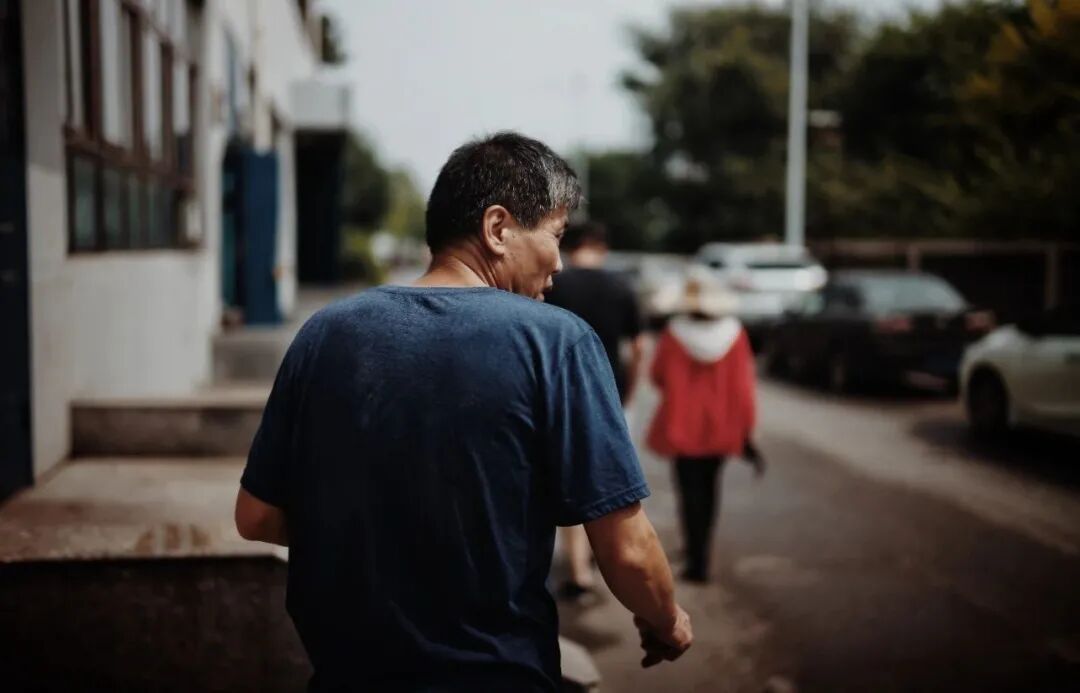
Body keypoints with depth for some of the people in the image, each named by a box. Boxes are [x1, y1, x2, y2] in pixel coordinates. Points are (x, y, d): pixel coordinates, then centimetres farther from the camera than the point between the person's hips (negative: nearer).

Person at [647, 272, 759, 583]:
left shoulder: (675, 335, -14)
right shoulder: (734, 333, -8)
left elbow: (659, 375, -3)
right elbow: (743, 383, -7)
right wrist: (746, 429, -1)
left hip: (683, 423, -3)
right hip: (721, 424, 3)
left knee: (690, 488, 2)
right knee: (709, 484, 20)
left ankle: (697, 561, -2)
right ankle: (701, 549, 34)